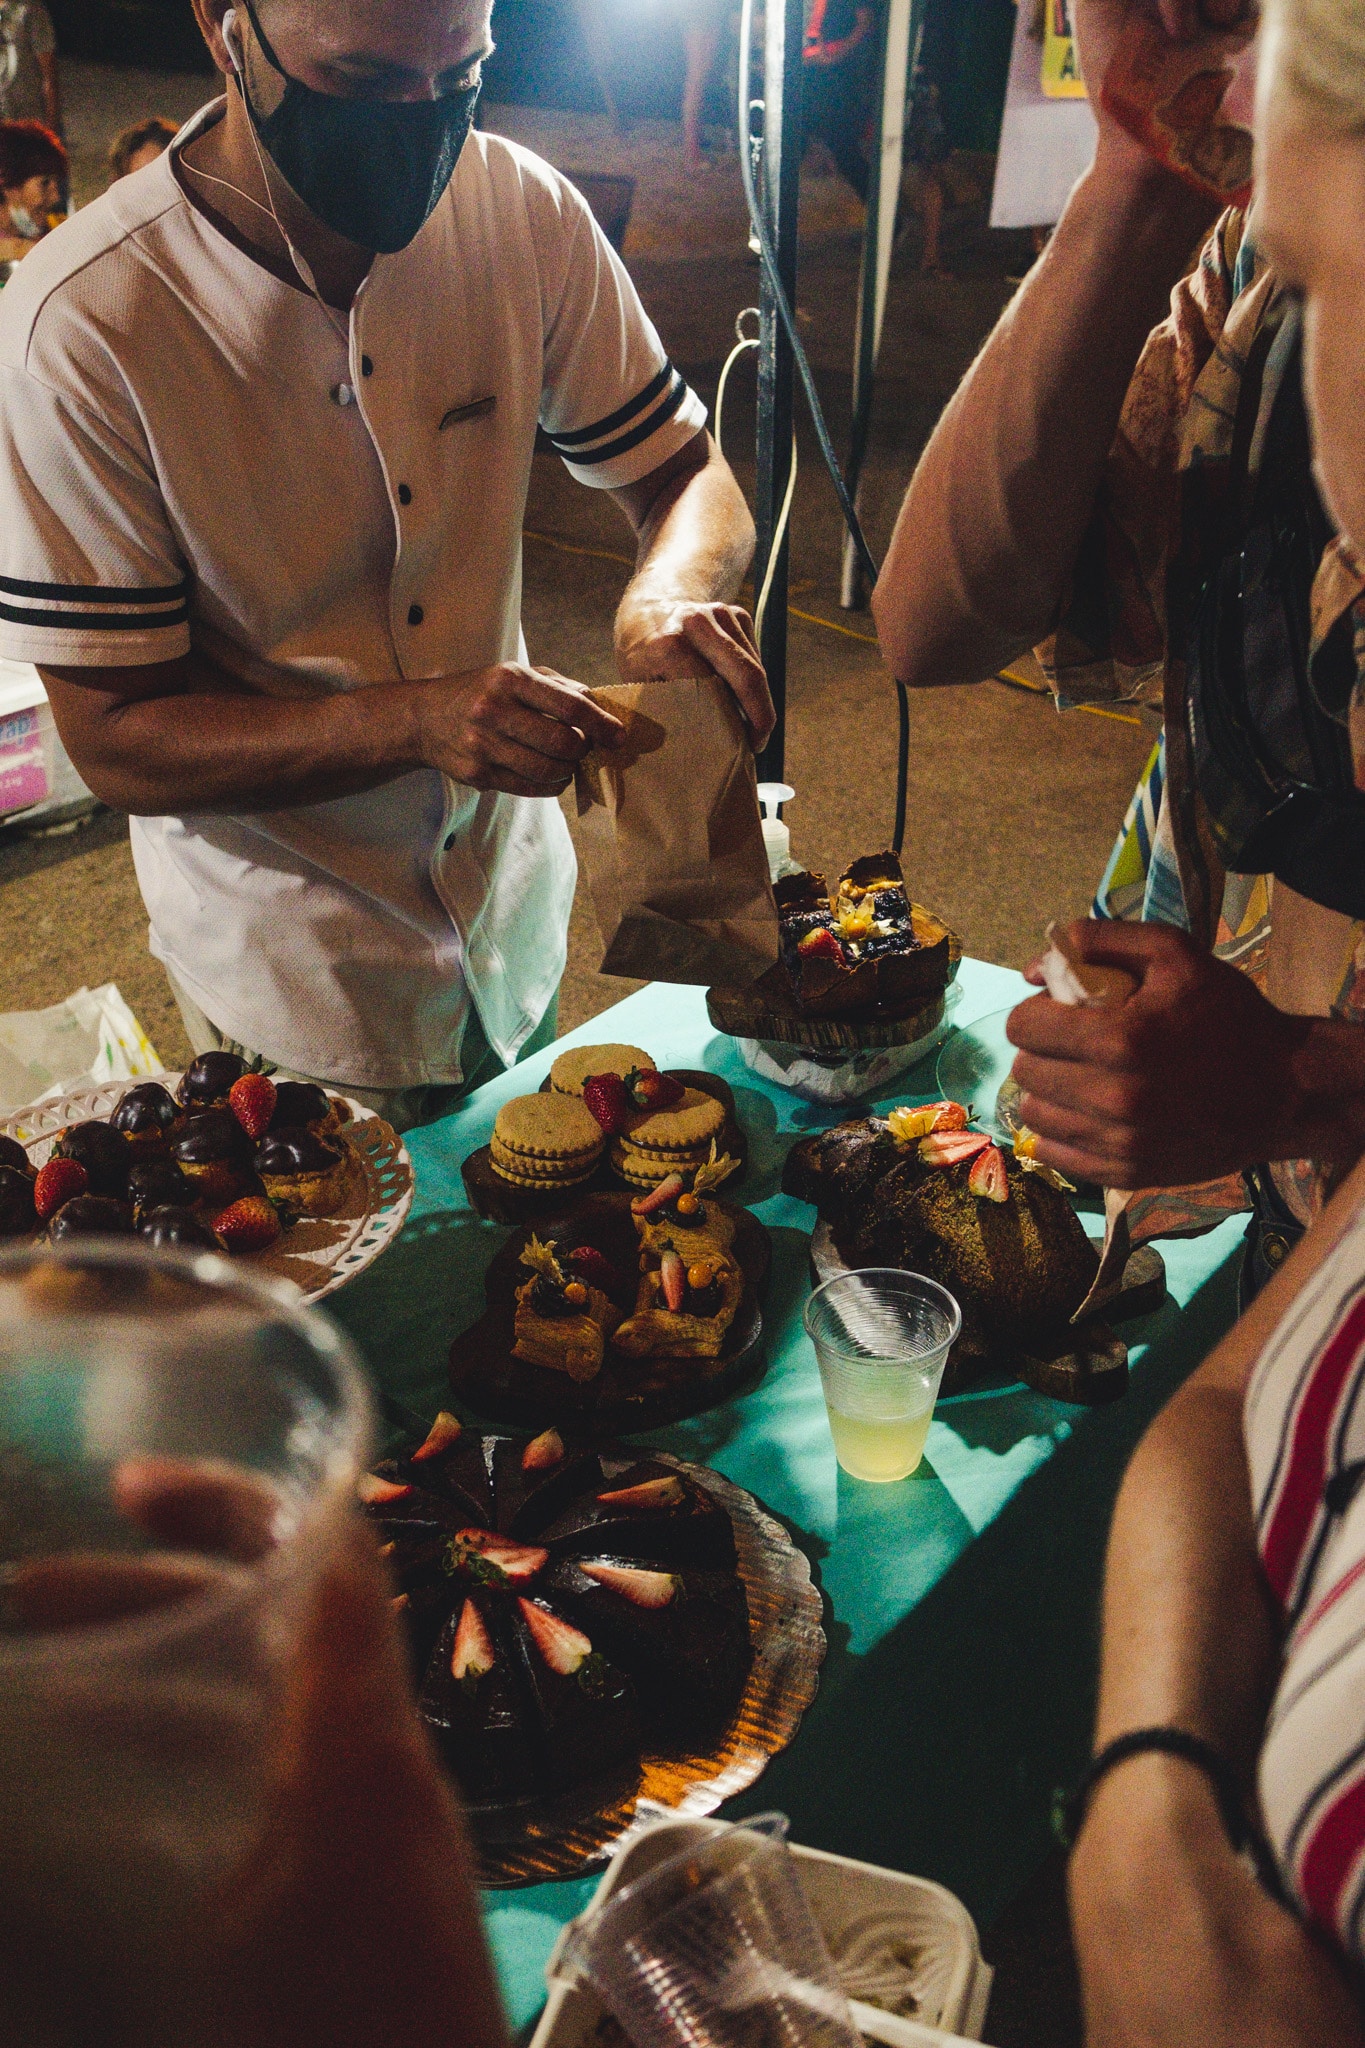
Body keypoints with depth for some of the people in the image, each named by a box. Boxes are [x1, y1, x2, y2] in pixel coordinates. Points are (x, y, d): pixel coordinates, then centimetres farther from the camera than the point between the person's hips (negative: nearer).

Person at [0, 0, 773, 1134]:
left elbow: (687, 475, -1)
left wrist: (666, 599, -25)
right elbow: (118, 740, -20)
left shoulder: (522, 211, -12)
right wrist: (415, 720, -35)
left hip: (518, 919, 5)